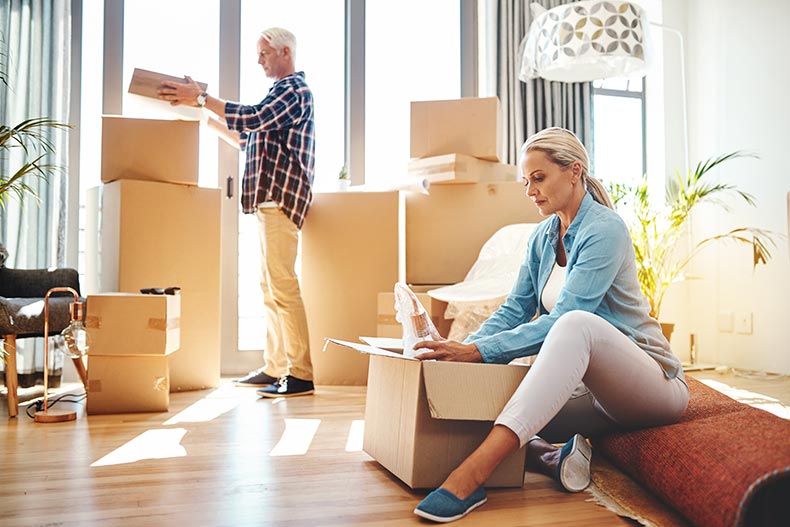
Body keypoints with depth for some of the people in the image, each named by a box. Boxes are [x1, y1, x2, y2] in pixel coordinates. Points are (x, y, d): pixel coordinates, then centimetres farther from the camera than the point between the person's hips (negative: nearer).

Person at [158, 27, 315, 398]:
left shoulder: (294, 90, -5)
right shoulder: (283, 92, 27)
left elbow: (251, 118, -21)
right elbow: (247, 139, 29)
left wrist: (201, 98, -16)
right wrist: (207, 119, 23)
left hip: (280, 198, -10)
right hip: (269, 201, 10)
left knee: (282, 285, -14)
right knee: (270, 287, 9)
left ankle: (301, 375, -12)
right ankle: (273, 369, 15)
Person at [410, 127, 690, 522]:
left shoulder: (604, 230, -15)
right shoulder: (542, 237, 9)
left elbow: (563, 322, -24)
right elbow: (514, 310, 5)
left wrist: (480, 351, -32)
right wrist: (462, 348, -12)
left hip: (649, 381, -7)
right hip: (591, 388, 7)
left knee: (577, 324, -40)